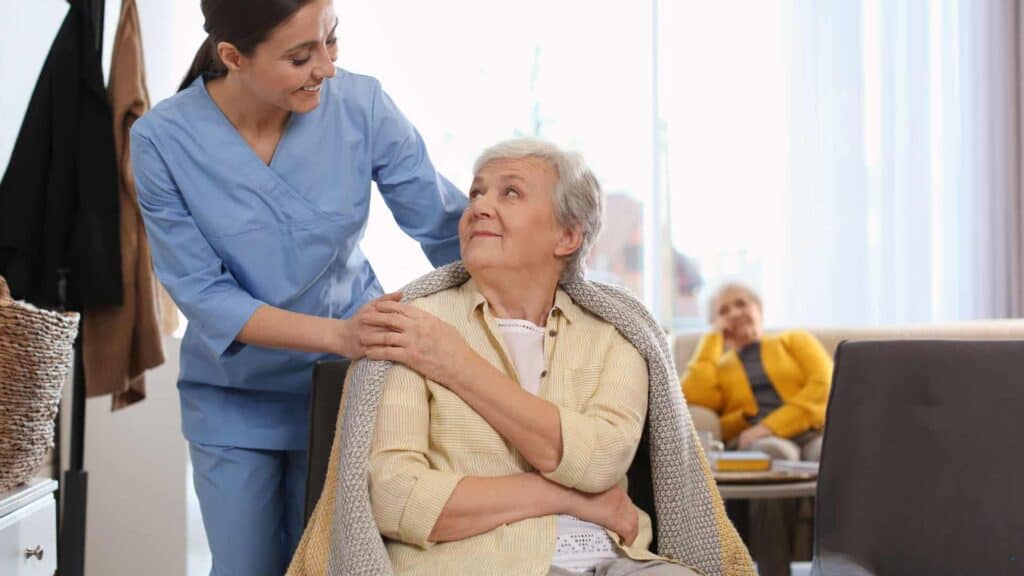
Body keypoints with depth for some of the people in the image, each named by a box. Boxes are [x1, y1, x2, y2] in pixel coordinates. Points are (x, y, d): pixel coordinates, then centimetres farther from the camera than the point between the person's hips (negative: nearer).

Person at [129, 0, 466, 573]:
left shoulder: (362, 105, -17)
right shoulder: (162, 140, -19)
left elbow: (450, 229, -10)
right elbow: (202, 294, -18)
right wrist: (337, 333, -31)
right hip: (235, 397, 0)